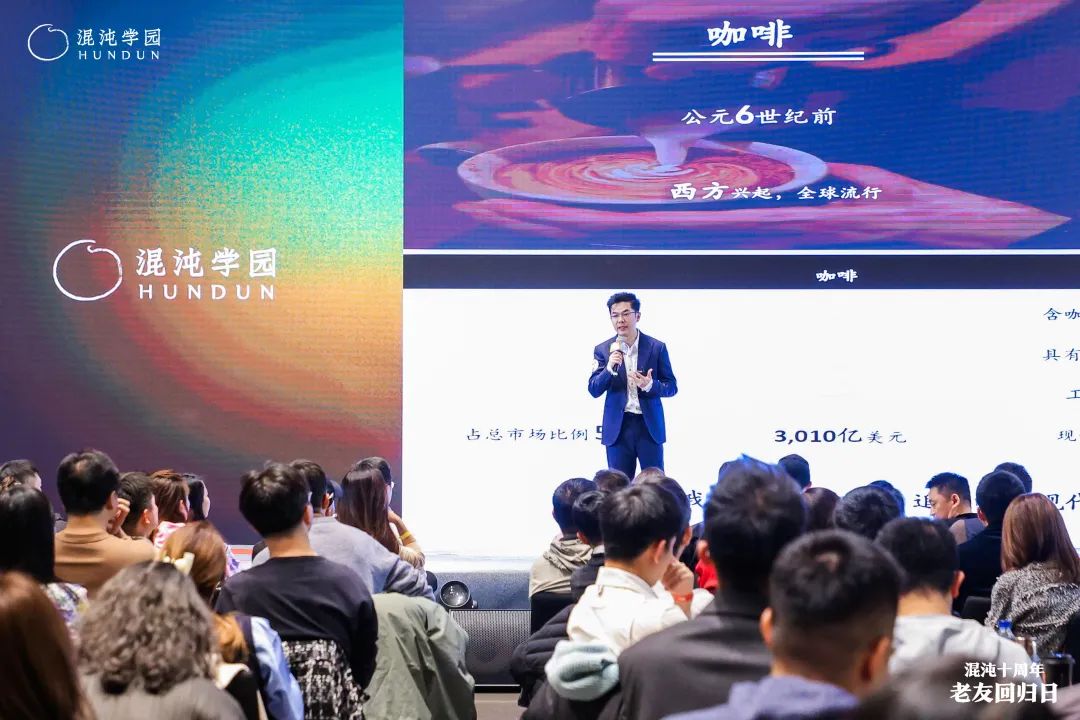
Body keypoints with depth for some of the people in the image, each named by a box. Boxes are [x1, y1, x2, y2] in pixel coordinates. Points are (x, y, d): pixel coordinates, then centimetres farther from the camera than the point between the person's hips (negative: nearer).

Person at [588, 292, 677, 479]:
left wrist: (650, 385, -17)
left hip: (649, 426, -1)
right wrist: (609, 368, -19)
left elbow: (671, 387, 4)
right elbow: (594, 390, -1)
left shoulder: (657, 347, 1)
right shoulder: (603, 350, 4)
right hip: (618, 427, 1)